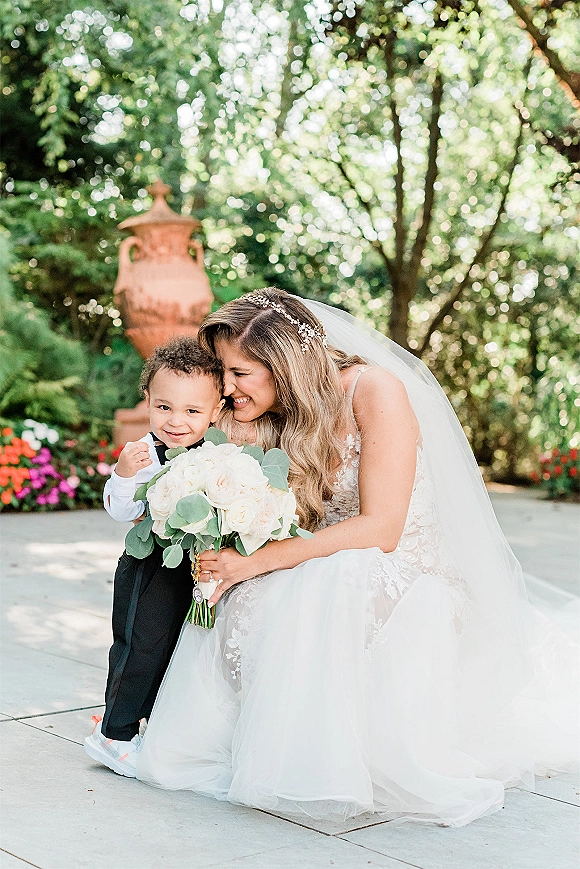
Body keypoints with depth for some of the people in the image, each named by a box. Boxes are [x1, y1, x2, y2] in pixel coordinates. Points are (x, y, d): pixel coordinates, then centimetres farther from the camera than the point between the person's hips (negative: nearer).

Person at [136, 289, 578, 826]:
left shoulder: (375, 390, -18)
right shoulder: (273, 419, 0)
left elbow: (380, 529, -23)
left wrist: (256, 562, -26)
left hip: (407, 574, -5)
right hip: (321, 582, 5)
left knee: (324, 590, -36)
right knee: (242, 606, -26)